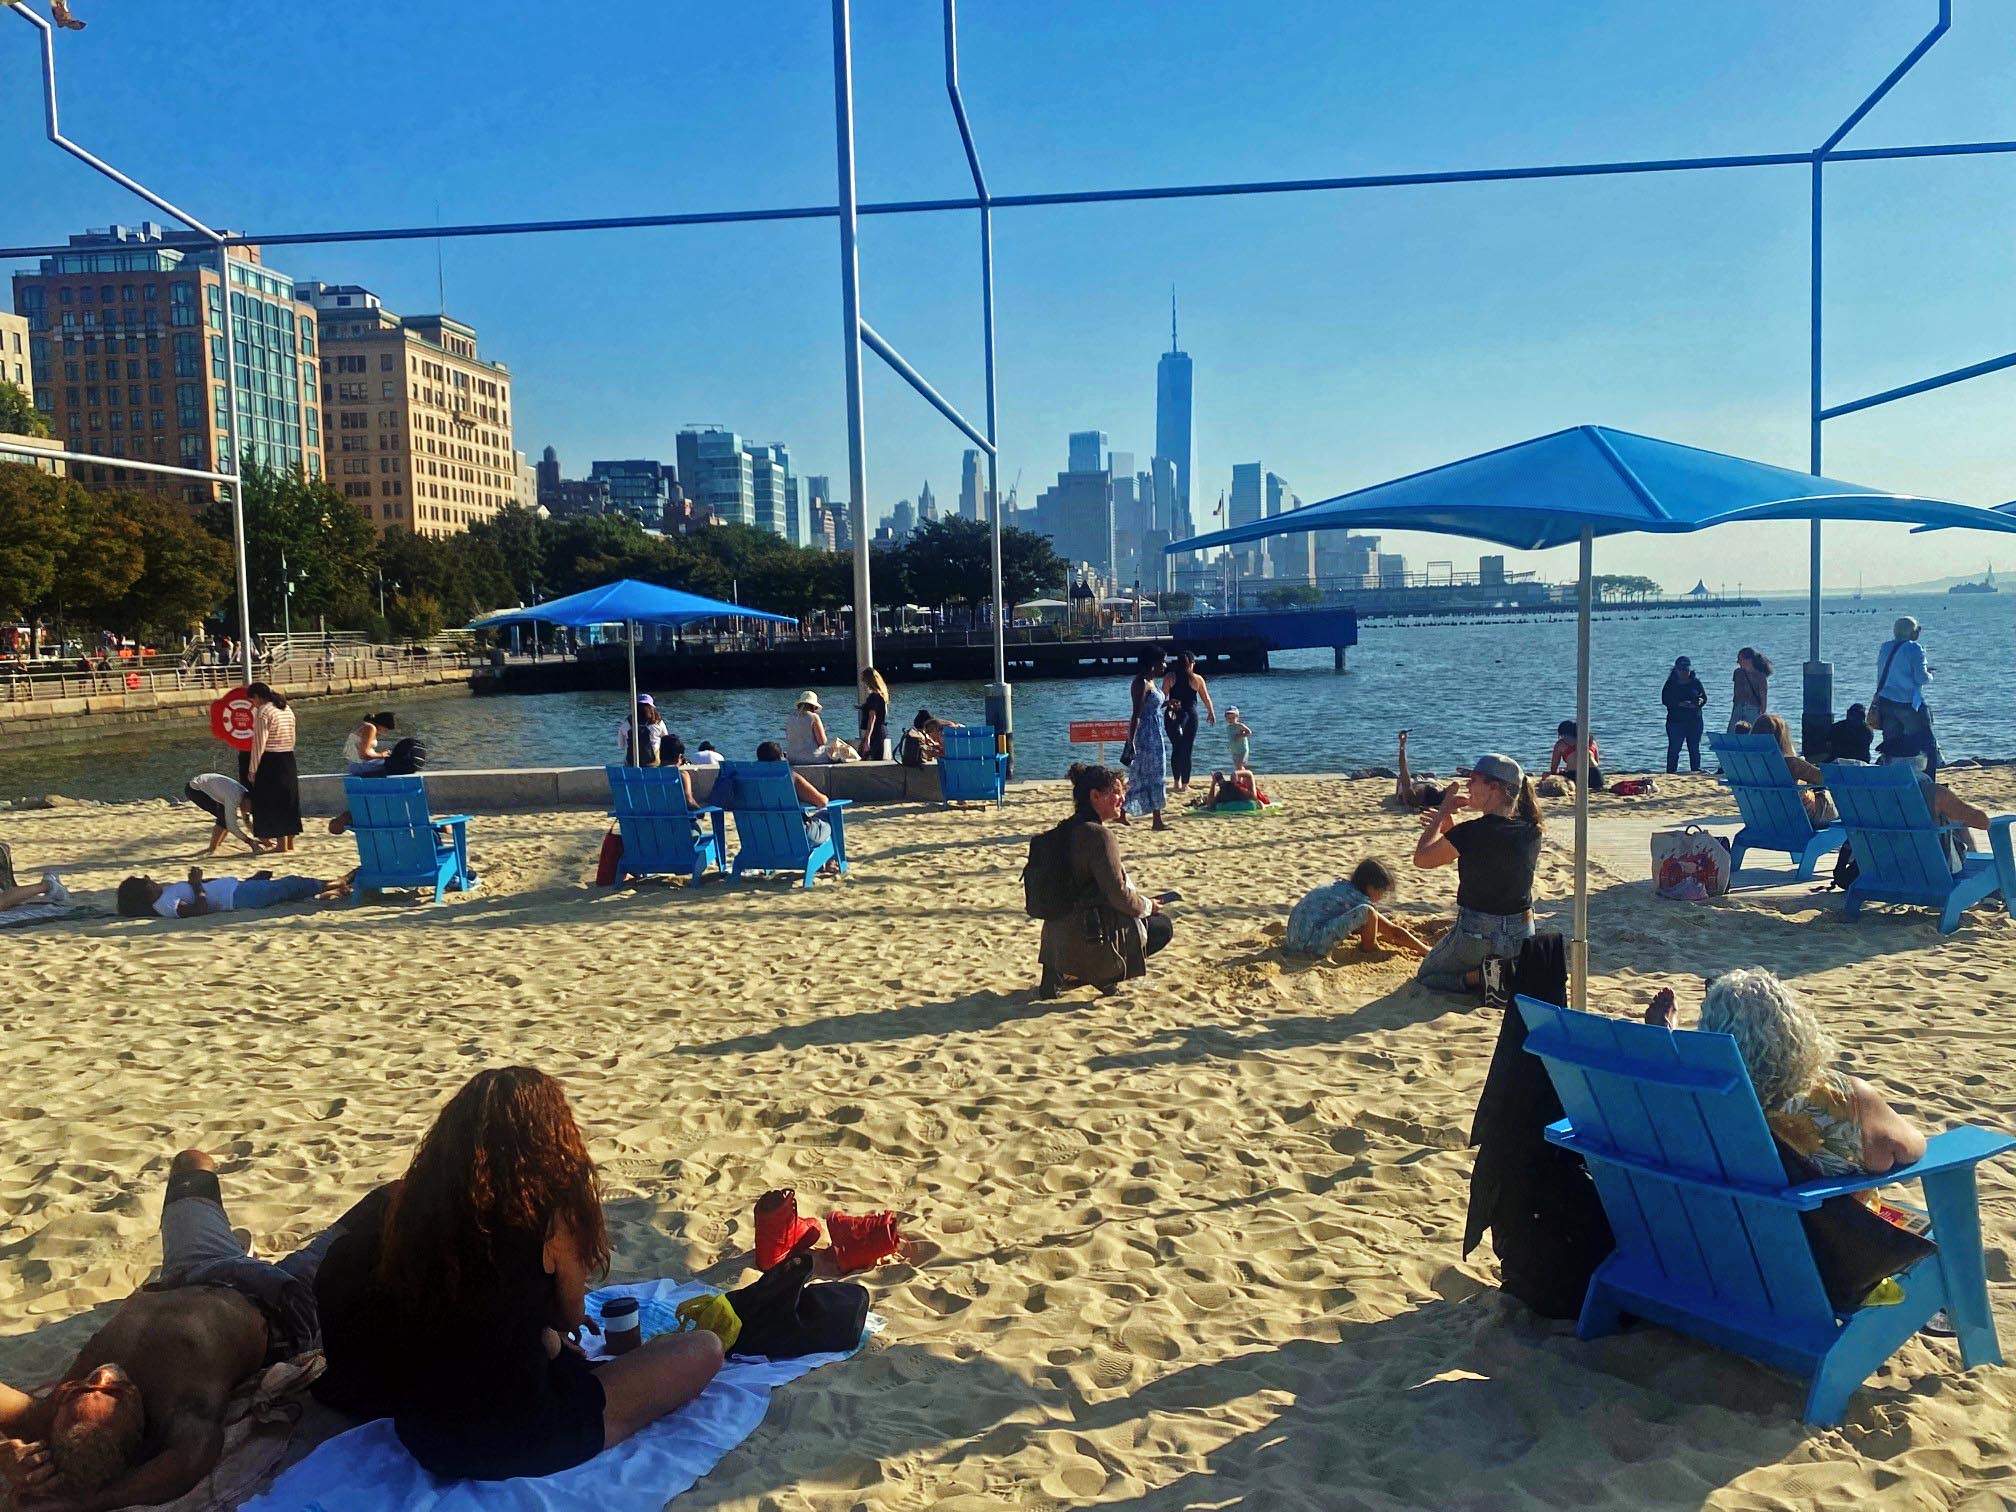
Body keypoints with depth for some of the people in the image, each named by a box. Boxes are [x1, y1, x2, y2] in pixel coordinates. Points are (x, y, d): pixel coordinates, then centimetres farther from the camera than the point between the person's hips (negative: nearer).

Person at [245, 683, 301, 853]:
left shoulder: (263, 712, -13)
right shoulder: (287, 709, 12)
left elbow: (259, 744, -16)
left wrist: (252, 769, -12)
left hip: (270, 762, -8)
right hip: (289, 760, 8)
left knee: (272, 803, -1)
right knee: (289, 802, 12)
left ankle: (281, 844, -2)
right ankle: (290, 842, 17)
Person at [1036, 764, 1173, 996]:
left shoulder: (1068, 829, 9)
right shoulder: (1099, 835, -19)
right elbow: (1118, 895, -19)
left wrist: (1139, 901, 20)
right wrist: (1148, 905, 1)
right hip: (1089, 937, -8)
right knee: (1163, 925, 11)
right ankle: (1102, 974, 2)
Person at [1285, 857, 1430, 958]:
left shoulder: (1342, 887, 17)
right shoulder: (1358, 898, -7)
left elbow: (1361, 928, 30)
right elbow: (1395, 931, -4)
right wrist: (1426, 951, 4)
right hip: (1312, 943, -10)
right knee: (1366, 912, -19)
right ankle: (1370, 948, 5)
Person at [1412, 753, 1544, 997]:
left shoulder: (1473, 831, -22)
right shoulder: (1530, 830, -2)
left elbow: (1421, 858, -8)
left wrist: (1444, 810, -1)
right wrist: (1450, 829, 10)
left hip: (1477, 936, -6)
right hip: (1522, 936, 6)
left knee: (1426, 975, 19)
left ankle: (1478, 977, -7)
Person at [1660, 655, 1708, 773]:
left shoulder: (1696, 682, 10)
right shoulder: (1671, 683, 2)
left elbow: (1704, 697, 12)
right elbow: (1665, 700, -7)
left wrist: (1700, 701, -12)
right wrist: (1681, 704, -21)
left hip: (1695, 720, 3)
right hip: (1676, 720, -2)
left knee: (1694, 749, 6)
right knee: (1674, 748, -5)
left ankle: (1696, 771, 12)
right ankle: (1670, 773, -1)